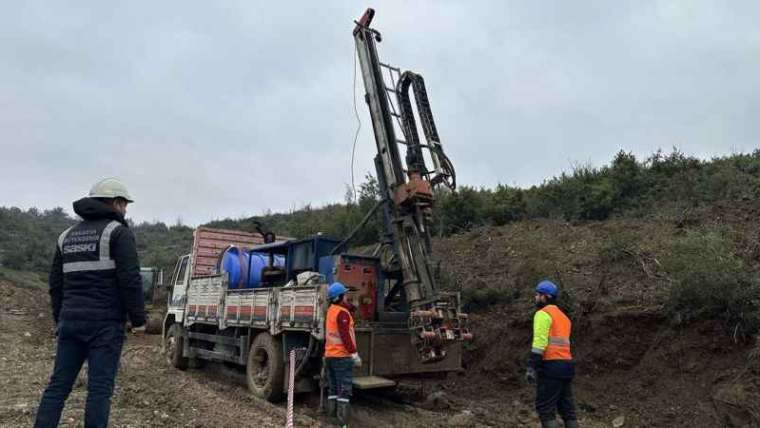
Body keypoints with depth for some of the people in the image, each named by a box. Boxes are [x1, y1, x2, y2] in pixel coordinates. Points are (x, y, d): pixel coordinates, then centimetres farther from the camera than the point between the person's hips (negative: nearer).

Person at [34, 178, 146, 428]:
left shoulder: (68, 235, 17)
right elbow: (130, 280, -13)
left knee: (58, 385, 10)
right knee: (100, 388, -3)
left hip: (70, 320, 7)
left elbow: (56, 283, 19)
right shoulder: (118, 232, -5)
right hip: (105, 323, -6)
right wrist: (138, 319, -7)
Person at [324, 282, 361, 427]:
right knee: (344, 390, -6)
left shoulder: (330, 310, 12)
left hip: (329, 355, 9)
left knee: (333, 389, 14)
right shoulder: (342, 312, -15)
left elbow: (350, 308, 26)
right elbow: (345, 335, -21)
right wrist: (354, 354, -20)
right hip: (342, 356, -9)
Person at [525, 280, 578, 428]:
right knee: (567, 408, 11)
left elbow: (540, 342, -17)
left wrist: (531, 367, -19)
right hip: (566, 365, 9)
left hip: (551, 365, -9)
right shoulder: (563, 316, 22)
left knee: (545, 408, -5)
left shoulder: (543, 313, -6)